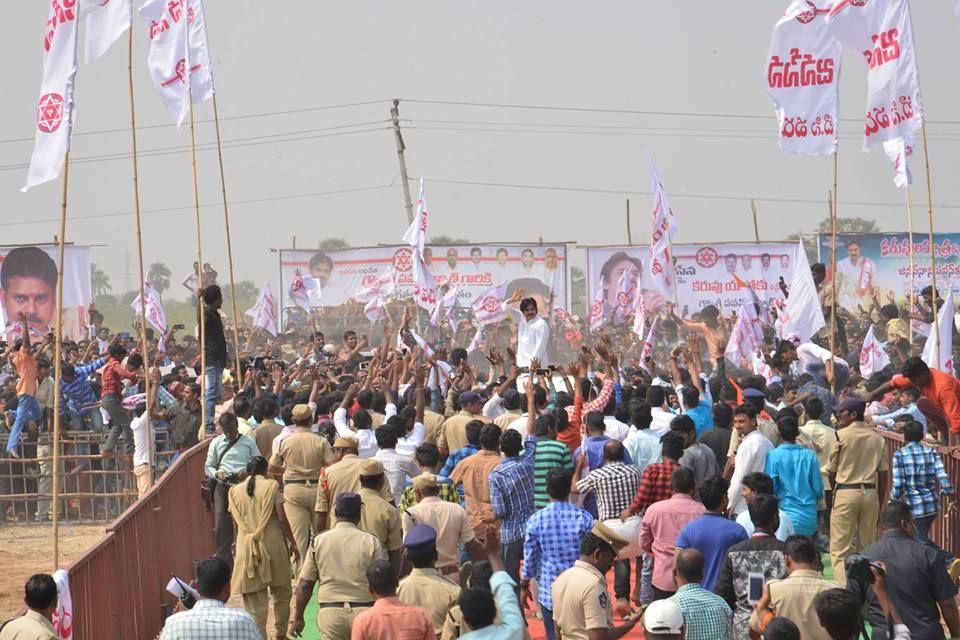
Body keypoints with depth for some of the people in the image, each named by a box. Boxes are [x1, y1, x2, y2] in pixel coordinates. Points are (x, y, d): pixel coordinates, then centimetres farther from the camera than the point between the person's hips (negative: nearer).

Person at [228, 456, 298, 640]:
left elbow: (236, 522, 8)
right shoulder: (271, 486, -3)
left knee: (255, 601, 4)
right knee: (281, 593, 15)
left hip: (246, 547, 2)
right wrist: (292, 543, 2)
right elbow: (282, 519, -6)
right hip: (273, 545, -2)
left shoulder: (235, 491, 6)